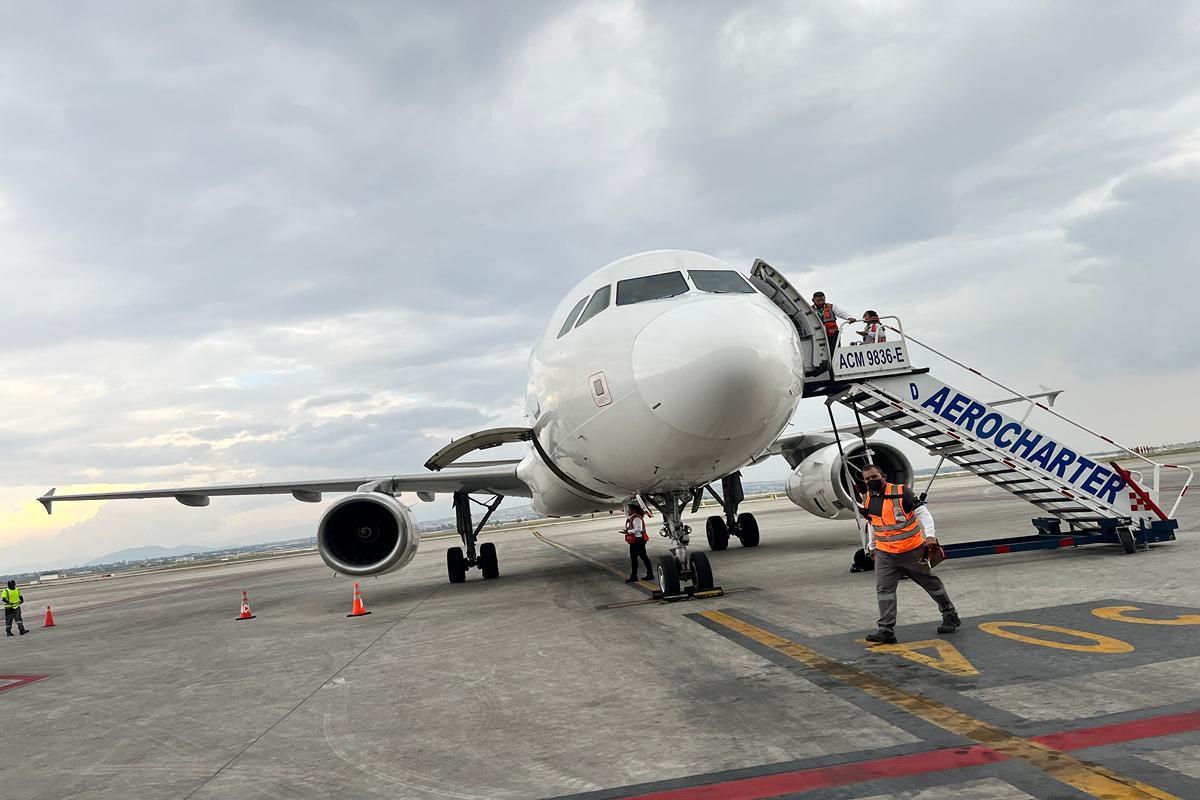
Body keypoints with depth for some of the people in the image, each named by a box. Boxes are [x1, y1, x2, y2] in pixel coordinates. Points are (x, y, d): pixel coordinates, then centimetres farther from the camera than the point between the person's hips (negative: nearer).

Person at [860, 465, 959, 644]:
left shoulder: (901, 492, -14)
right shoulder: (867, 500, 4)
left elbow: (922, 513, -13)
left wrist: (930, 535, -24)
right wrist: (871, 545, 27)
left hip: (912, 550, -4)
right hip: (884, 554, 4)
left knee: (930, 582, 12)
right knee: (883, 589, -7)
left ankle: (951, 616, 33)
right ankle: (886, 630, -5)